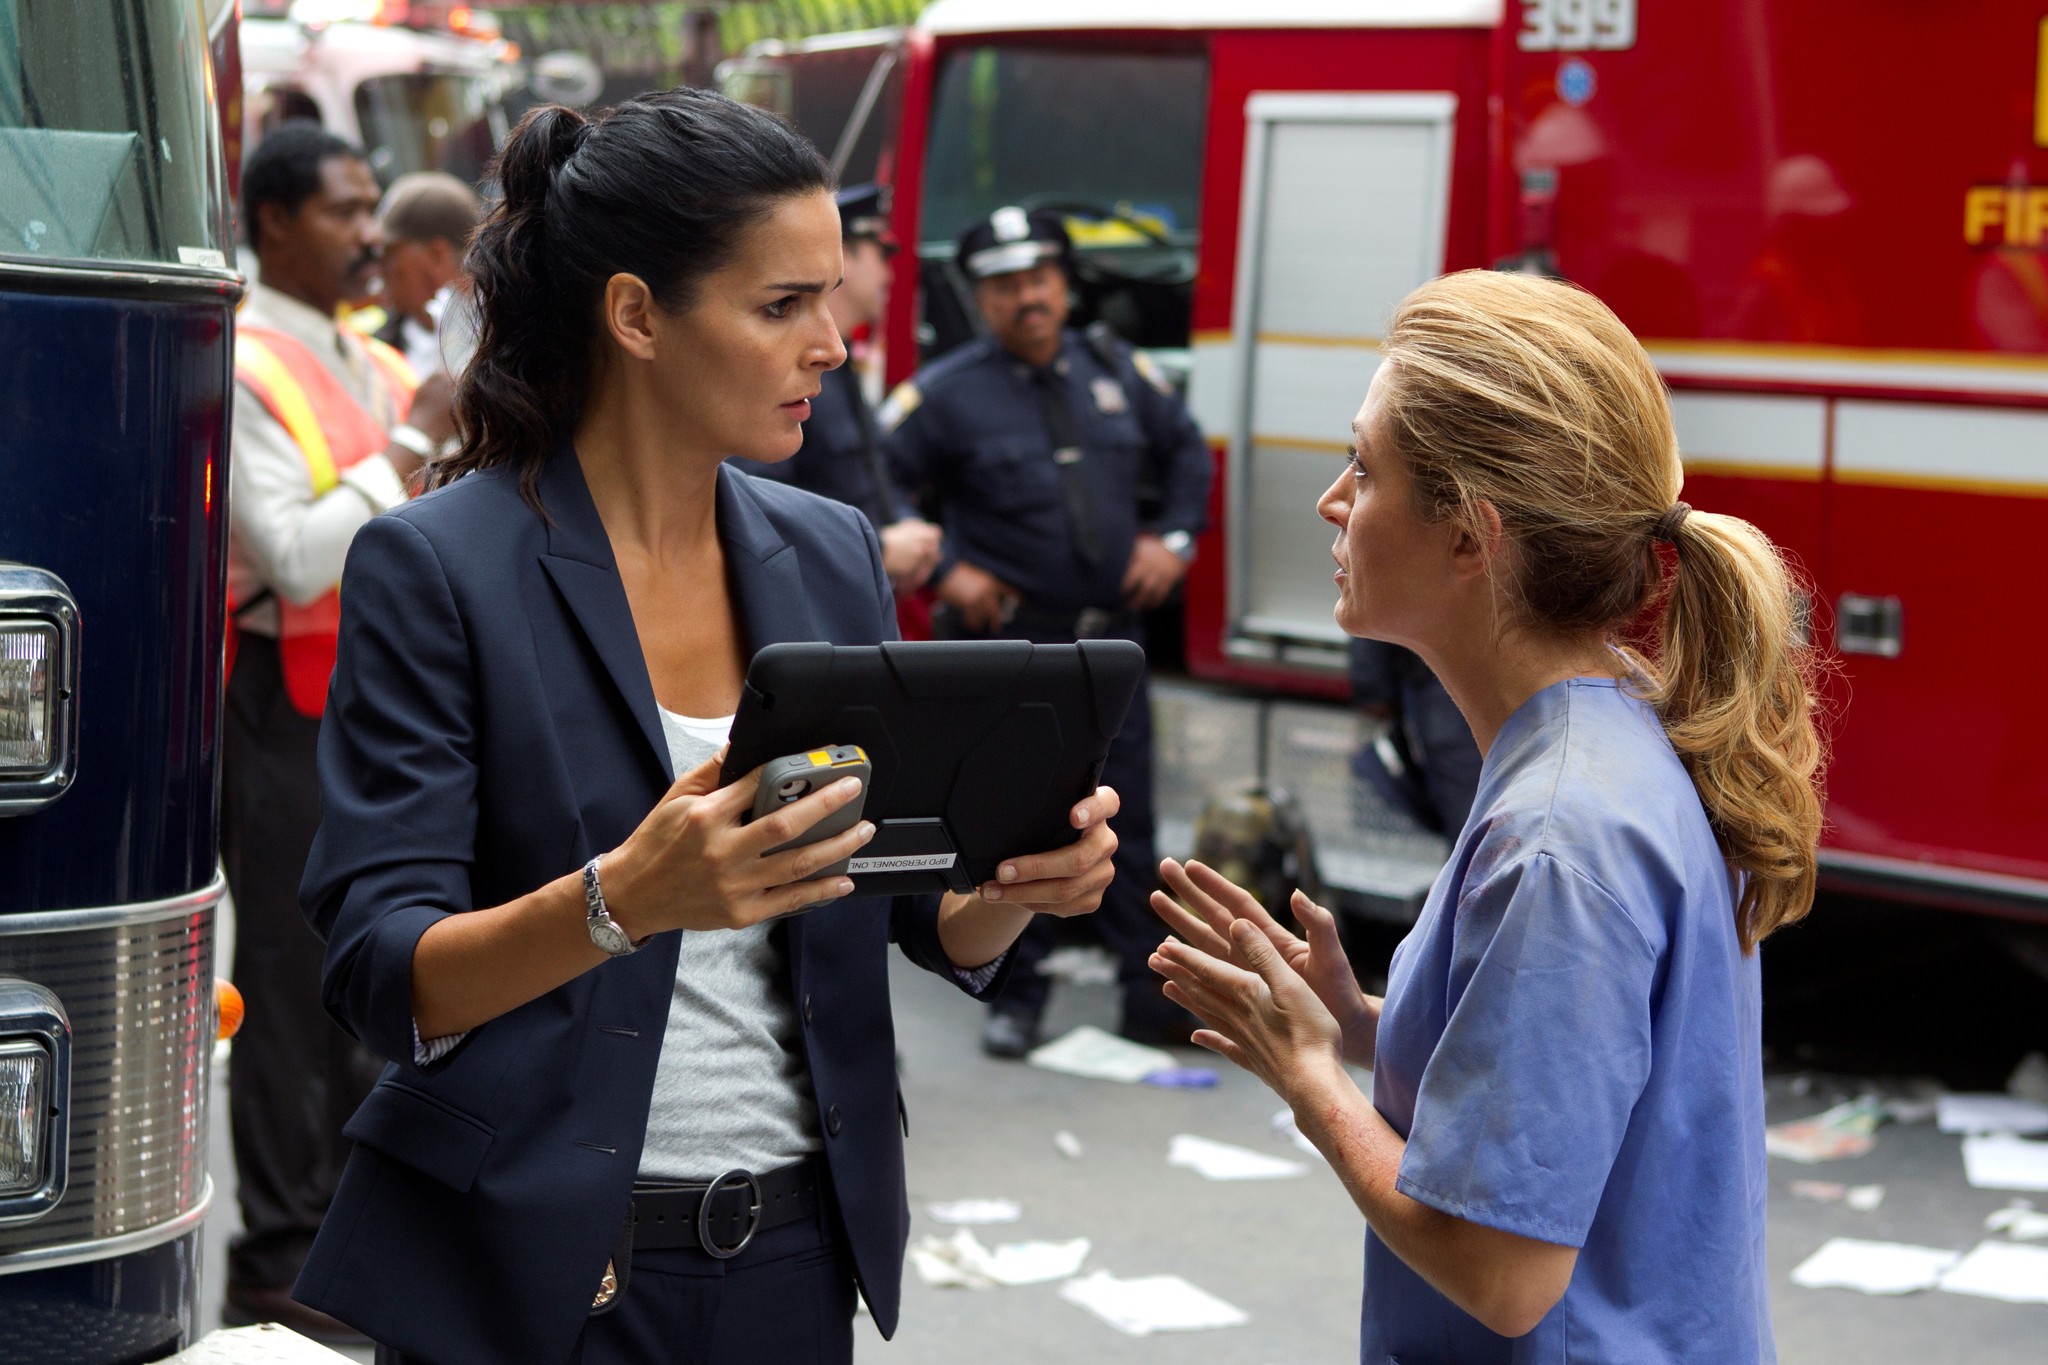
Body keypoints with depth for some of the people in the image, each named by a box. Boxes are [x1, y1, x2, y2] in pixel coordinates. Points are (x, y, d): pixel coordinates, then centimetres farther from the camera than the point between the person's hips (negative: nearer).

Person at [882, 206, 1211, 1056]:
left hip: (1112, 638, 4)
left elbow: (1185, 450, 23)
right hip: (1008, 644, -3)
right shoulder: (947, 393, -7)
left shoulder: (1116, 372, 8)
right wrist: (944, 570, -12)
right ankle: (1018, 998, 16)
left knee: (1125, 825, 7)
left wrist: (1173, 540, 9)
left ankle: (1151, 1000, 15)